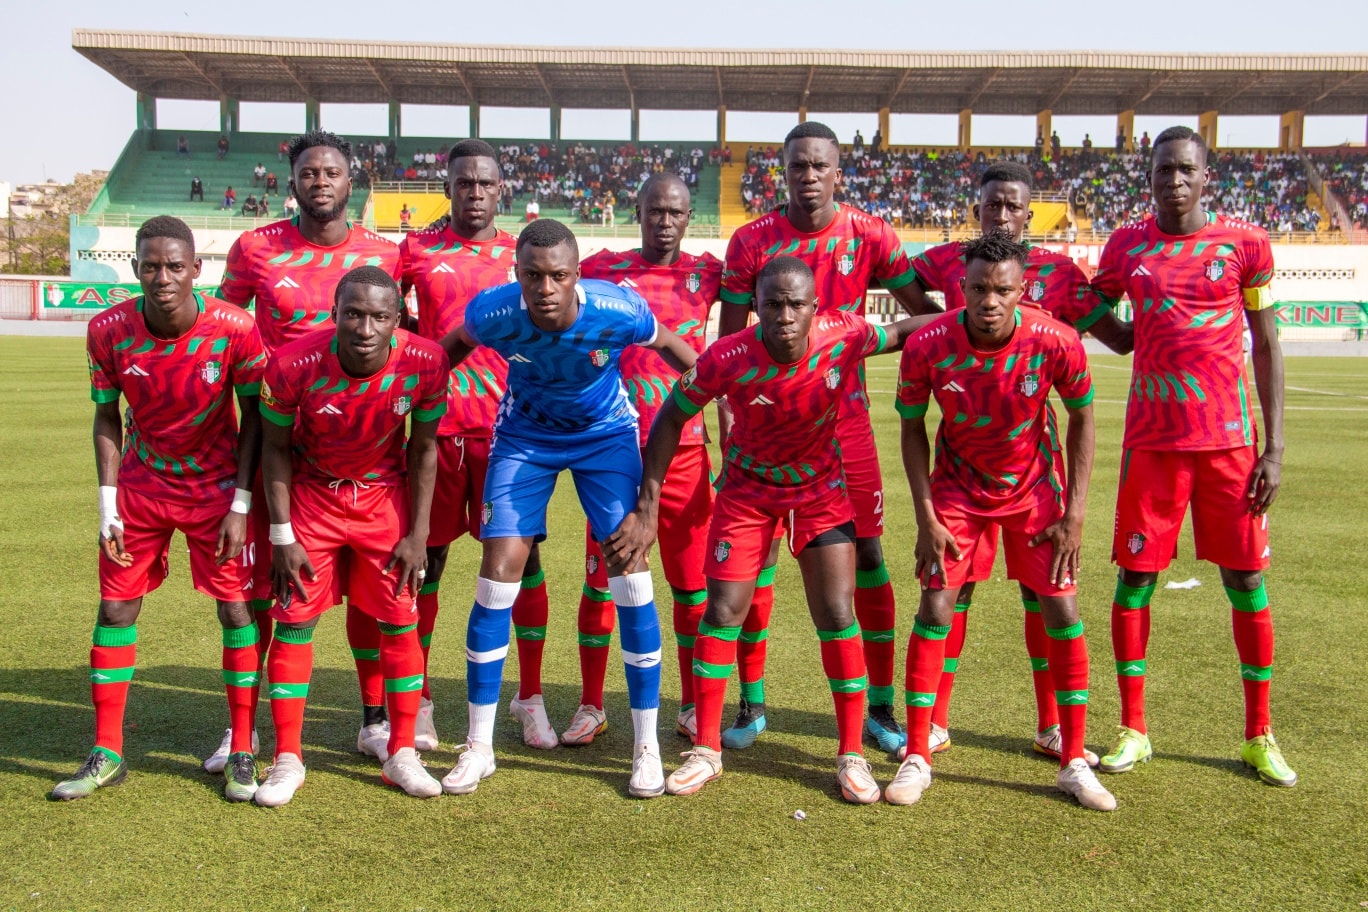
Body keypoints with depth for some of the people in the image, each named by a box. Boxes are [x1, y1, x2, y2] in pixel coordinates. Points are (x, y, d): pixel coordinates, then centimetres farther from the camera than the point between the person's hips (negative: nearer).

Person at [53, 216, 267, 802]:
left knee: (236, 609, -3)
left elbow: (252, 416, -10)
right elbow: (107, 419, -2)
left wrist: (240, 505, -14)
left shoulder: (234, 330, -21)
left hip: (215, 486, -2)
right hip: (140, 485, 3)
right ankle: (107, 754, 17)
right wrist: (108, 506, -7)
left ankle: (242, 755, 9)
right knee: (115, 610, 3)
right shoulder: (109, 330, -14)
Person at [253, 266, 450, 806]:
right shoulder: (293, 365, -27)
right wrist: (282, 537, -9)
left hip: (386, 496, 1)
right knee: (293, 621, -2)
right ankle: (287, 760, 12)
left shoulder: (424, 362, -24)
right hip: (311, 496, -1)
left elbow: (423, 450, -8)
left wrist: (418, 534, -7)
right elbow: (276, 448, -10)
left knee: (399, 623, 2)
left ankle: (402, 755, 16)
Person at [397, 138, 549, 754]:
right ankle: (418, 700, 17)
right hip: (436, 421, 0)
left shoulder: (521, 255, 10)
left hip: (506, 422, 0)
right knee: (427, 556, 4)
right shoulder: (418, 249, 8)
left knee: (521, 554, 1)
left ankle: (529, 697, 14)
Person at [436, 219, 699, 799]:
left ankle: (647, 746, 3)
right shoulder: (493, 312, -26)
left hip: (607, 435, -1)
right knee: (499, 572, -7)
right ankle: (478, 747, 7)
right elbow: (454, 346, -1)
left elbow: (669, 346, -7)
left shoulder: (618, 310, -29)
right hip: (525, 437, 1)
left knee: (630, 571, -11)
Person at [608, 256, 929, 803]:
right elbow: (671, 419, -14)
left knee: (836, 615, -4)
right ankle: (706, 751, 14)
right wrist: (647, 508, -16)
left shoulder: (844, 336, -25)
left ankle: (851, 754, 12)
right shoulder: (728, 359, -28)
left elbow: (900, 333, -2)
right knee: (722, 613, -2)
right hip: (748, 487, 0)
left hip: (820, 487, 1)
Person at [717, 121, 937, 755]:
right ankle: (751, 704, 17)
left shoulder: (870, 237, -1)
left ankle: (881, 706, 13)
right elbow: (728, 343, 1)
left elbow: (923, 313, 6)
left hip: (845, 417, 0)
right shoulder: (751, 241, -1)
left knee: (866, 552, 0)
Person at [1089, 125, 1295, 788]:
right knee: (1135, 578, 1)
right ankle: (1133, 730, 15)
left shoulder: (1244, 243, 2)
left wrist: (1274, 446, -1)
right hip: (1151, 438, 1)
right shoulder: (1126, 246, 6)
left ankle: (1259, 735, 18)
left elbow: (1266, 344, 4)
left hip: (1231, 438, -1)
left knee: (1246, 580, 4)